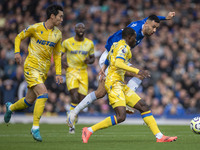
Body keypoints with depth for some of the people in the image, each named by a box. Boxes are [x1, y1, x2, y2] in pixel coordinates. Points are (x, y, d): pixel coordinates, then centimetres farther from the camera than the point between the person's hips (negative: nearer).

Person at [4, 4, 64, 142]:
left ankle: (11, 107, 44)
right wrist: (17, 52, -12)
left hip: (44, 69, 6)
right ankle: (35, 127, -16)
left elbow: (57, 54, 16)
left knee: (29, 101, 11)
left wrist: (58, 73, 9)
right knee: (43, 94, -23)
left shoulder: (58, 34, 7)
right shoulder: (35, 28, -9)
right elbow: (19, 37, 4)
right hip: (32, 67, -6)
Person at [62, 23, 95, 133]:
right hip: (71, 72, -3)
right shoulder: (67, 42, 1)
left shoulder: (89, 44, 7)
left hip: (83, 73, 3)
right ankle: (71, 124, -7)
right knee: (75, 98, -19)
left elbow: (92, 58, 16)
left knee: (81, 101, 0)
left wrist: (89, 61, -7)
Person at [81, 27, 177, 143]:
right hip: (114, 84, -11)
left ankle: (160, 136, 3)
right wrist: (137, 71, -28)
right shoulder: (124, 47, -9)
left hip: (121, 85, 11)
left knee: (144, 107, 5)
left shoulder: (116, 45, 21)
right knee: (121, 117, -21)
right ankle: (89, 131, -13)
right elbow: (118, 64, -24)